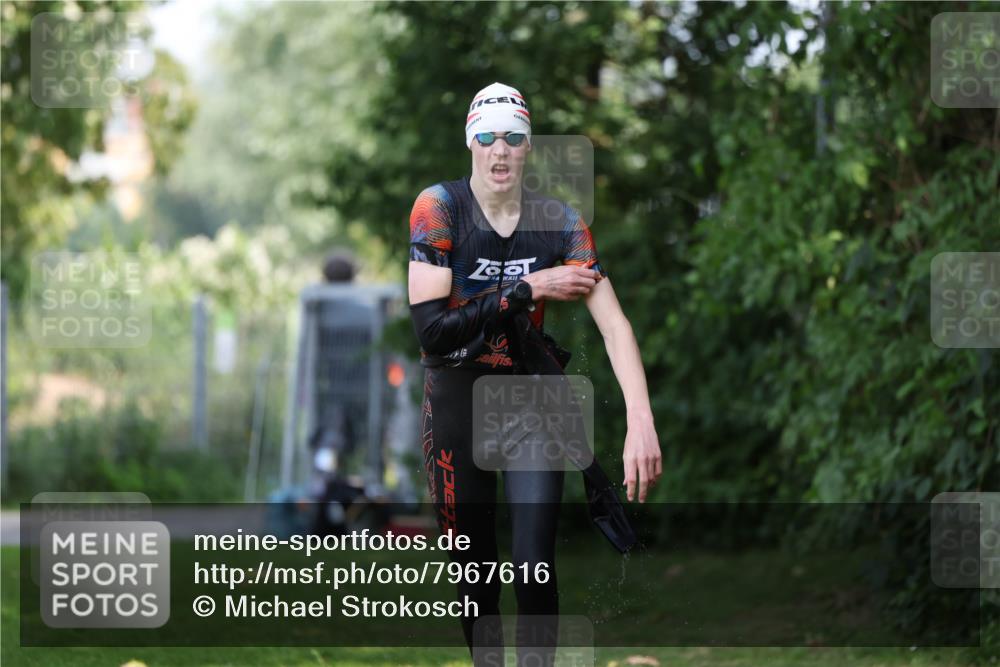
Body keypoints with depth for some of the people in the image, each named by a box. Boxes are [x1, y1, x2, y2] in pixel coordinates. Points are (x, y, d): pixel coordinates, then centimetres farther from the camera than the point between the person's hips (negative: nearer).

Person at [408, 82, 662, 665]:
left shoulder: (561, 222, -7)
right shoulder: (439, 208, -13)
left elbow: (615, 325, -14)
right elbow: (431, 328, -20)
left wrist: (642, 423, -27)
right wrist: (529, 289, -21)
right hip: (456, 404, -1)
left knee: (535, 569, -10)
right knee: (476, 571, 5)